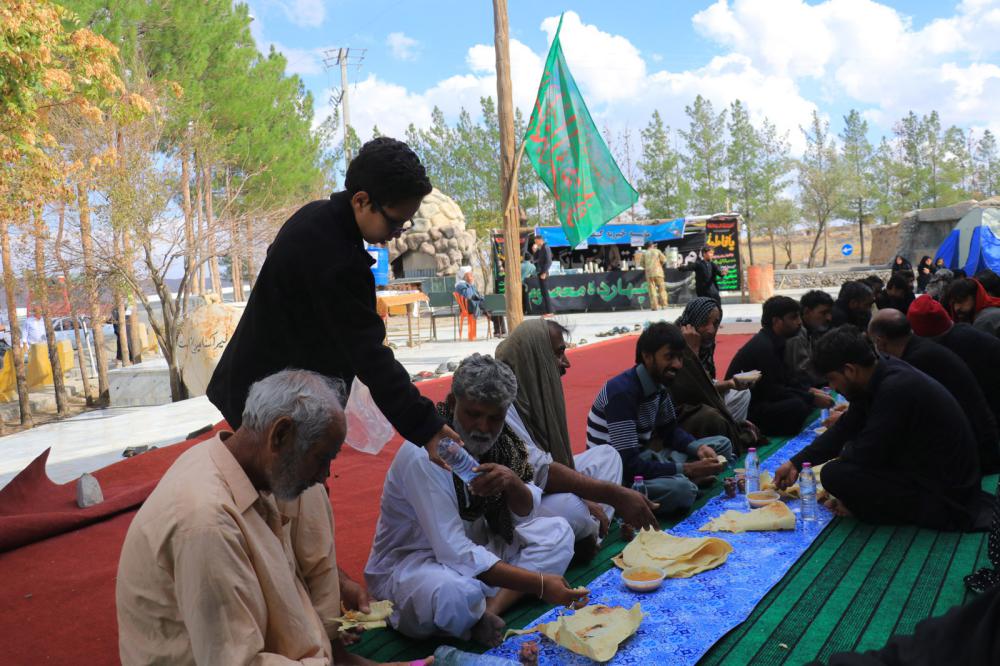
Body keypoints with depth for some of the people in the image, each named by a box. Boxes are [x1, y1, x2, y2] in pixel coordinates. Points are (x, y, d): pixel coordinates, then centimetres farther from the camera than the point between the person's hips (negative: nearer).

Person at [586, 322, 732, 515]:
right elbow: (628, 466, -29)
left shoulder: (659, 383, 0)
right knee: (680, 489, -37)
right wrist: (687, 470, -27)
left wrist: (698, 448, -6)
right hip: (618, 475, -9)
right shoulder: (622, 392, -26)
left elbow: (670, 429, 15)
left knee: (722, 445, 7)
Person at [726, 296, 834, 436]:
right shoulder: (762, 346, -20)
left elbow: (787, 377, 18)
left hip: (758, 401, 10)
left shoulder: (775, 342, 10)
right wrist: (812, 398, -18)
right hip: (744, 410, -10)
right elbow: (772, 391, -22)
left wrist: (809, 390, 1)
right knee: (797, 405, -28)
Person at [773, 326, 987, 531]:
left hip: (945, 501, -9)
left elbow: (866, 454, -25)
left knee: (834, 474, -20)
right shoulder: (883, 371, 2)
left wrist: (843, 450, -1)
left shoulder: (895, 388, -27)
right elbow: (845, 428, 11)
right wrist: (796, 463, 9)